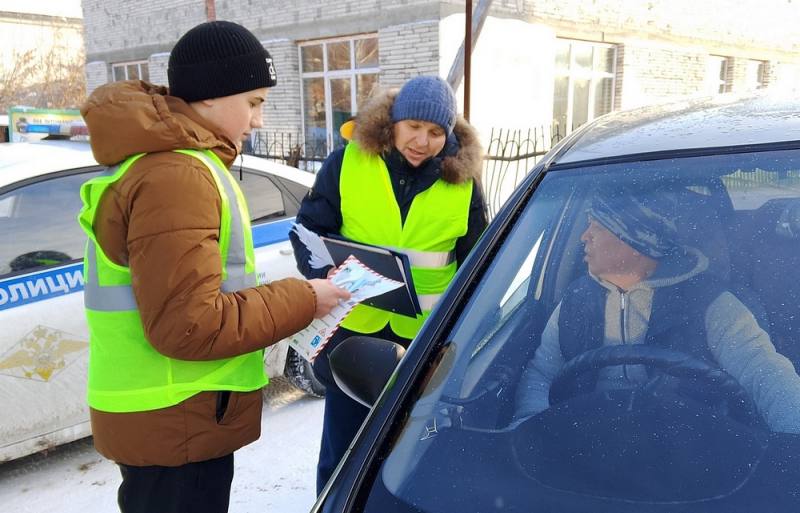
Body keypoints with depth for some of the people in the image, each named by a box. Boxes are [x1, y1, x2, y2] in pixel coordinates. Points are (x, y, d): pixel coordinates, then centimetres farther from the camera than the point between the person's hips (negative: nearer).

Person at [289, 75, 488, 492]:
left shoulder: (463, 180, -1)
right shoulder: (346, 163, -5)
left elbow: (475, 263, 7)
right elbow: (309, 230, -1)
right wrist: (328, 273, -21)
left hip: (426, 338, 1)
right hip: (353, 328, 0)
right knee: (342, 451, 14)